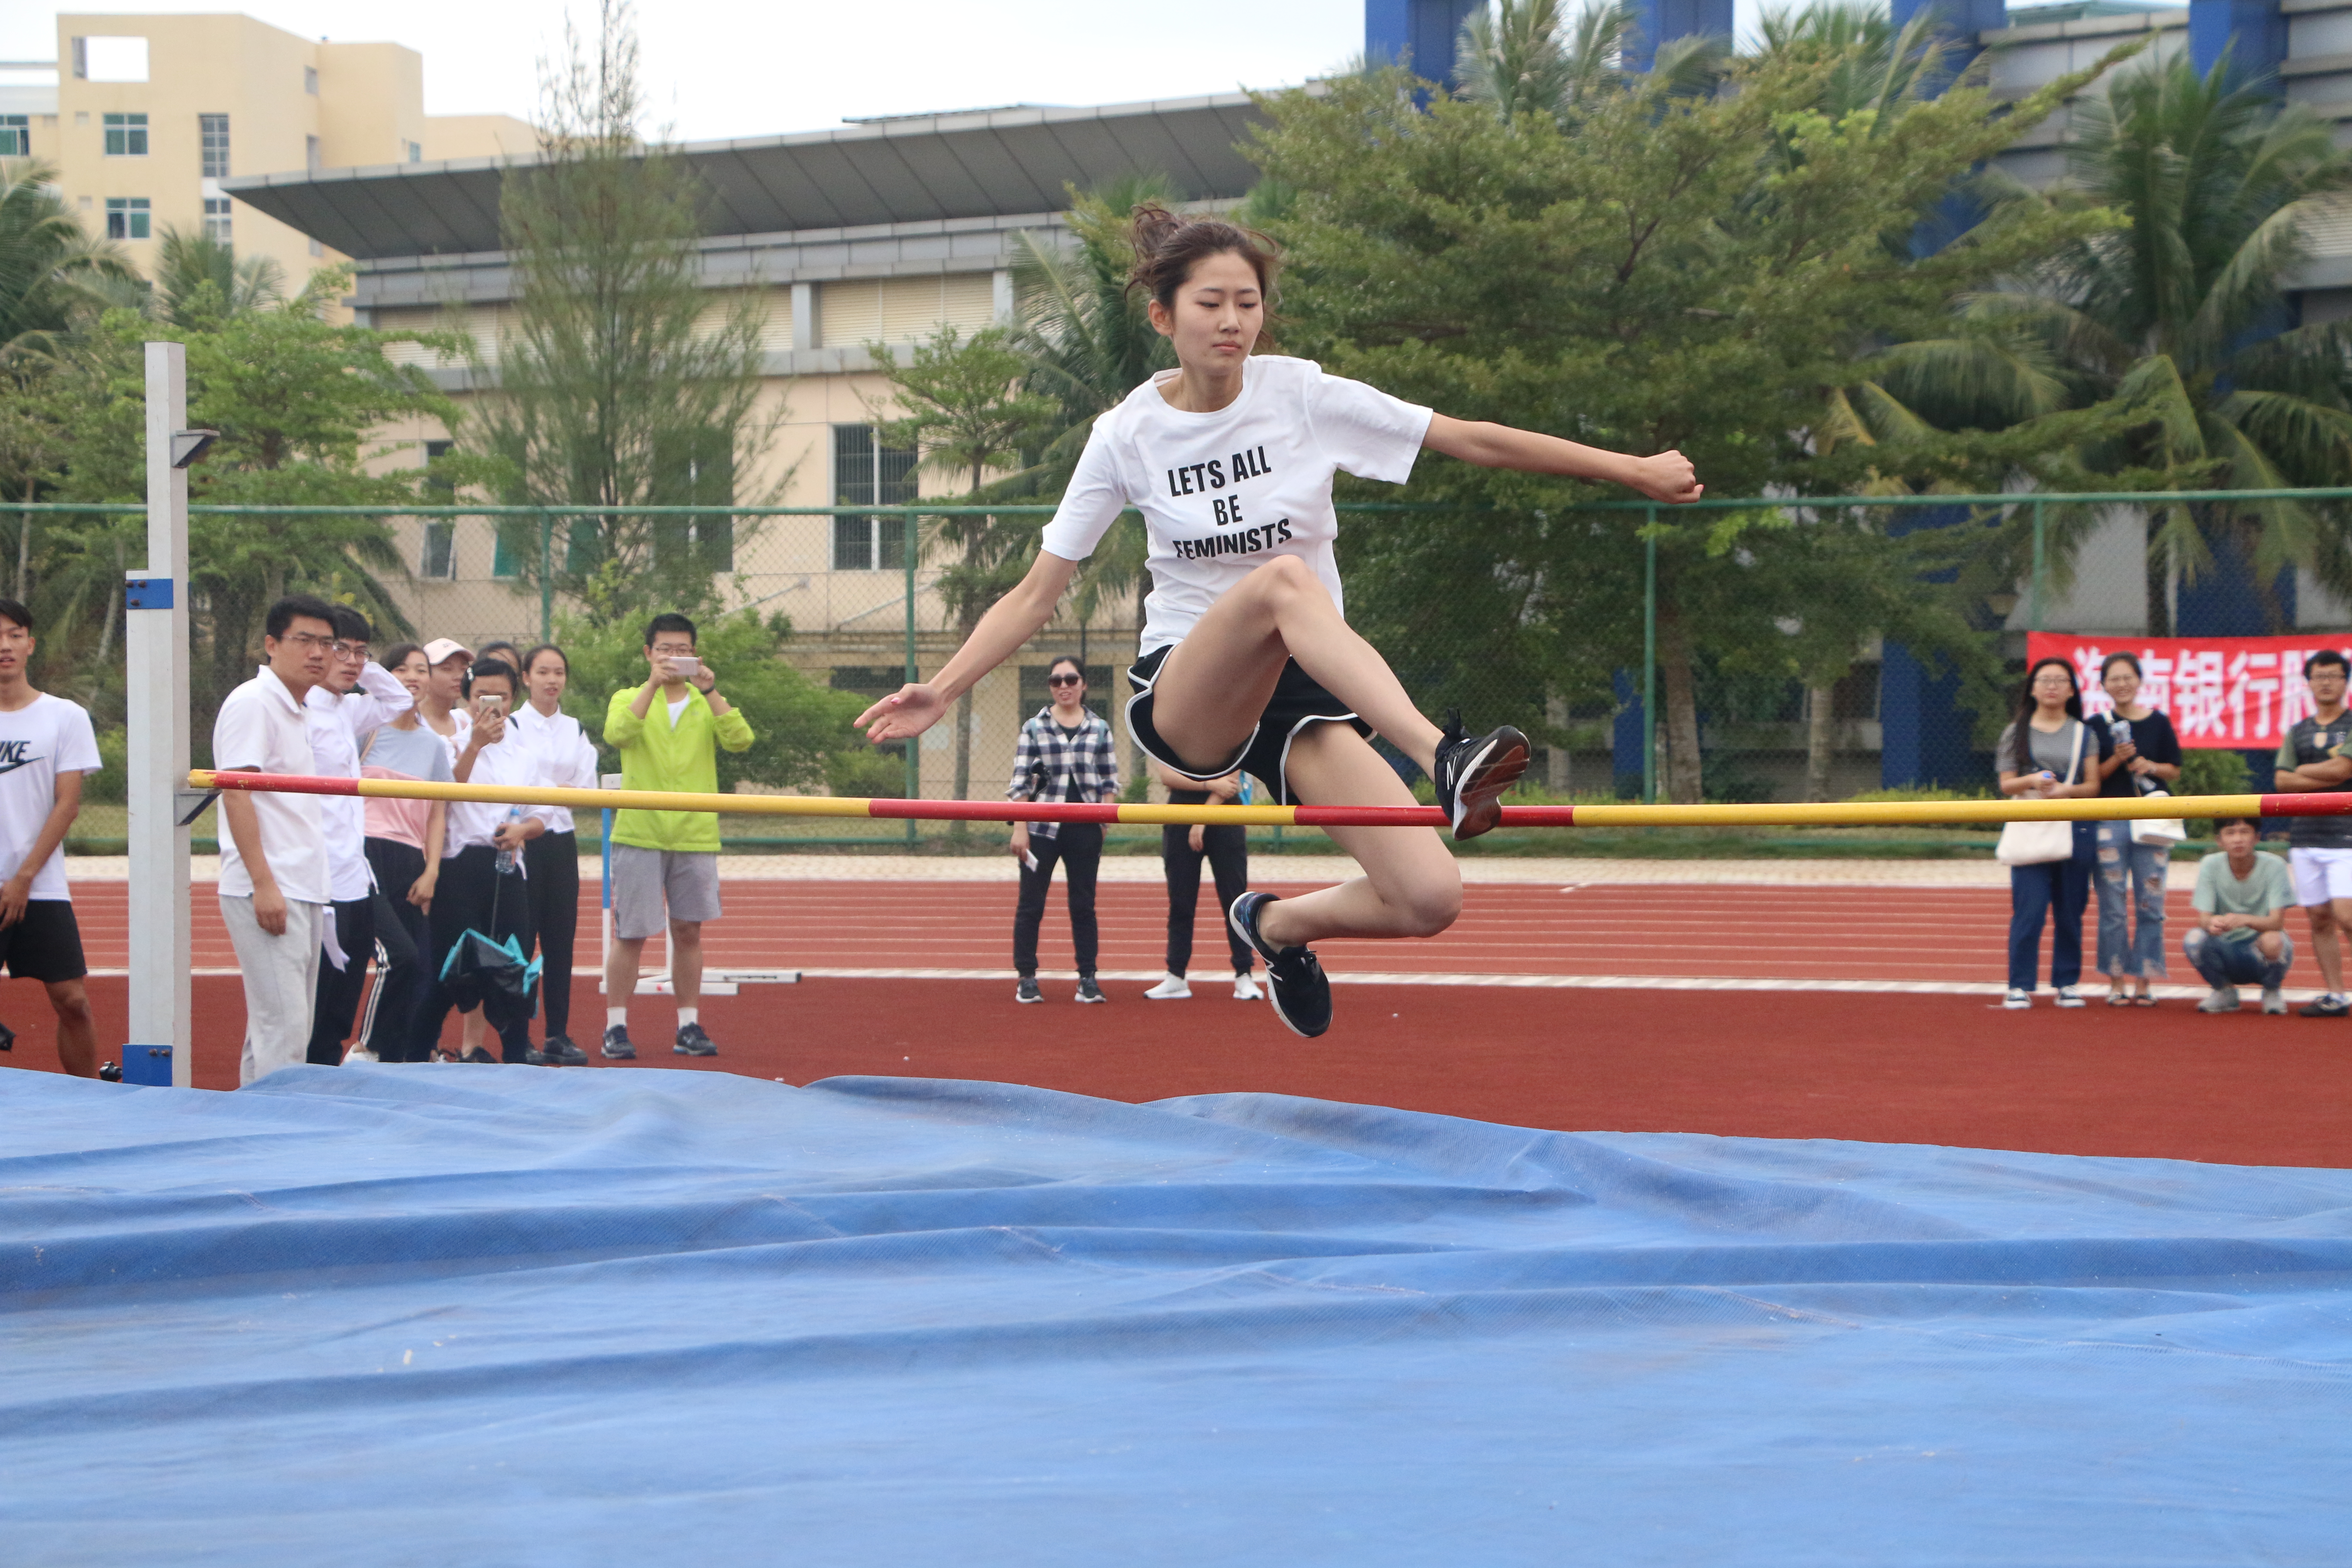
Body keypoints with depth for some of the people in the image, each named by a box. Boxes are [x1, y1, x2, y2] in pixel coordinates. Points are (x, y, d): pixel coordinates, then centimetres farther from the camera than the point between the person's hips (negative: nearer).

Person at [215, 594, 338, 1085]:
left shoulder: (297, 712, 19)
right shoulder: (252, 703, -8)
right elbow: (235, 793, -15)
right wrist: (264, 883, -21)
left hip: (305, 894, 9)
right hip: (268, 894, -9)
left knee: (287, 1032, 10)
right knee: (282, 1030, -13)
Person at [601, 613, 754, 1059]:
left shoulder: (707, 704, 8)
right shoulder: (629, 699, 5)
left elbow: (741, 740, -10)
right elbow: (617, 734, -18)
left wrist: (710, 691, -19)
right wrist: (653, 685, -24)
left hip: (696, 836, 2)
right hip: (640, 834, -2)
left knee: (689, 932, 7)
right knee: (630, 935, -3)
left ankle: (689, 1027, 15)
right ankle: (616, 1029, 2)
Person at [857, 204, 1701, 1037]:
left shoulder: (1303, 396, -2)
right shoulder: (1127, 436, -2)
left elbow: (1474, 440, -2)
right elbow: (1037, 594, 2)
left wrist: (1632, 470, -3)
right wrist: (943, 689, -10)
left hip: (1306, 690, 2)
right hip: (1186, 695, -2)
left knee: (1429, 899, -18)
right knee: (1282, 578, -37)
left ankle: (1280, 924, 15)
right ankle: (1443, 760, -50)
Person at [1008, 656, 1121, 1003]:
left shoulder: (1100, 729, 7)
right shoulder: (1034, 727, 3)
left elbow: (1110, 782, 9)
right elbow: (1020, 782, 1)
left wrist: (1105, 821, -3)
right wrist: (1019, 828, -6)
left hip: (1085, 831, 1)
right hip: (1042, 829, -1)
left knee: (1084, 904, 4)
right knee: (1031, 903, 1)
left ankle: (1088, 979, 9)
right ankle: (1027, 979, 9)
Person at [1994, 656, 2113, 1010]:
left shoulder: (2085, 734, 11)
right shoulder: (2017, 733, 10)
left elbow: (2093, 785, 6)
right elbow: (2006, 784, 6)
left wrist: (2067, 790, -14)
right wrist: (2032, 781, -14)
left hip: (2075, 827, 2)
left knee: (2071, 909, 3)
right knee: (2029, 908, -9)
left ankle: (2067, 984, 11)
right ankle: (2020, 986, -6)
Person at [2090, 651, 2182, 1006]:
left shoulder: (2159, 723, 7)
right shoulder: (2097, 726, 4)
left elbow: (2175, 770, 12)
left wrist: (2151, 767, -7)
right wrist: (2117, 760, -15)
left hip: (2151, 818, 1)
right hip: (2109, 820, -1)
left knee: (2150, 905, 0)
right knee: (2113, 906, -2)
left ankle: (2144, 980, 7)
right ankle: (2116, 981, 6)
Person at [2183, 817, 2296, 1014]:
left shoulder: (2274, 866, -13)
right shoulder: (2210, 865, -8)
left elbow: (2277, 921, -21)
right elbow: (2202, 919, -14)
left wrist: (2245, 920, -44)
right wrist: (2212, 923, -41)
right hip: (2226, 953, 2)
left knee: (2272, 941, -36)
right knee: (2194, 940, -29)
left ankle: (2272, 993, -1)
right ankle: (2225, 993, 2)